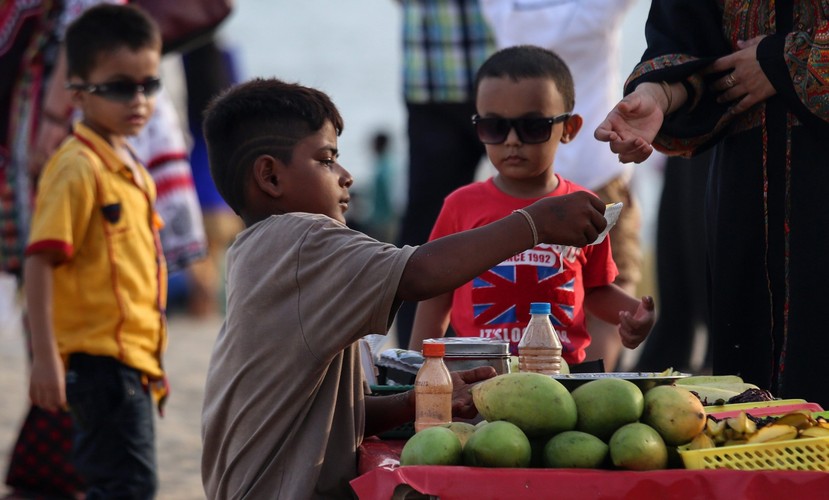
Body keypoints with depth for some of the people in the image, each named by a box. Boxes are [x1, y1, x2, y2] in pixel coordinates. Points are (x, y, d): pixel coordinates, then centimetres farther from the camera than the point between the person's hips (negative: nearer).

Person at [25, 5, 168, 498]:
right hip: (102, 358, -9)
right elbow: (41, 264, -18)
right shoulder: (78, 168, -13)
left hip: (133, 359, 9)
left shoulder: (131, 169, 15)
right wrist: (45, 358, -23)